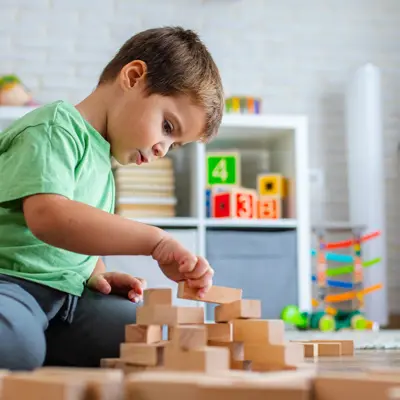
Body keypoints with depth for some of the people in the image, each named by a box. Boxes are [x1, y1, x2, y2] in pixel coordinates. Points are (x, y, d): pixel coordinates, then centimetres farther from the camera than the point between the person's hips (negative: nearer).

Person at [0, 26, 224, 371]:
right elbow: (48, 216, -29)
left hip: (64, 295, 10)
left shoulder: (100, 159, 20)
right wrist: (156, 240, -32)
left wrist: (96, 274, 9)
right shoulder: (55, 128, -10)